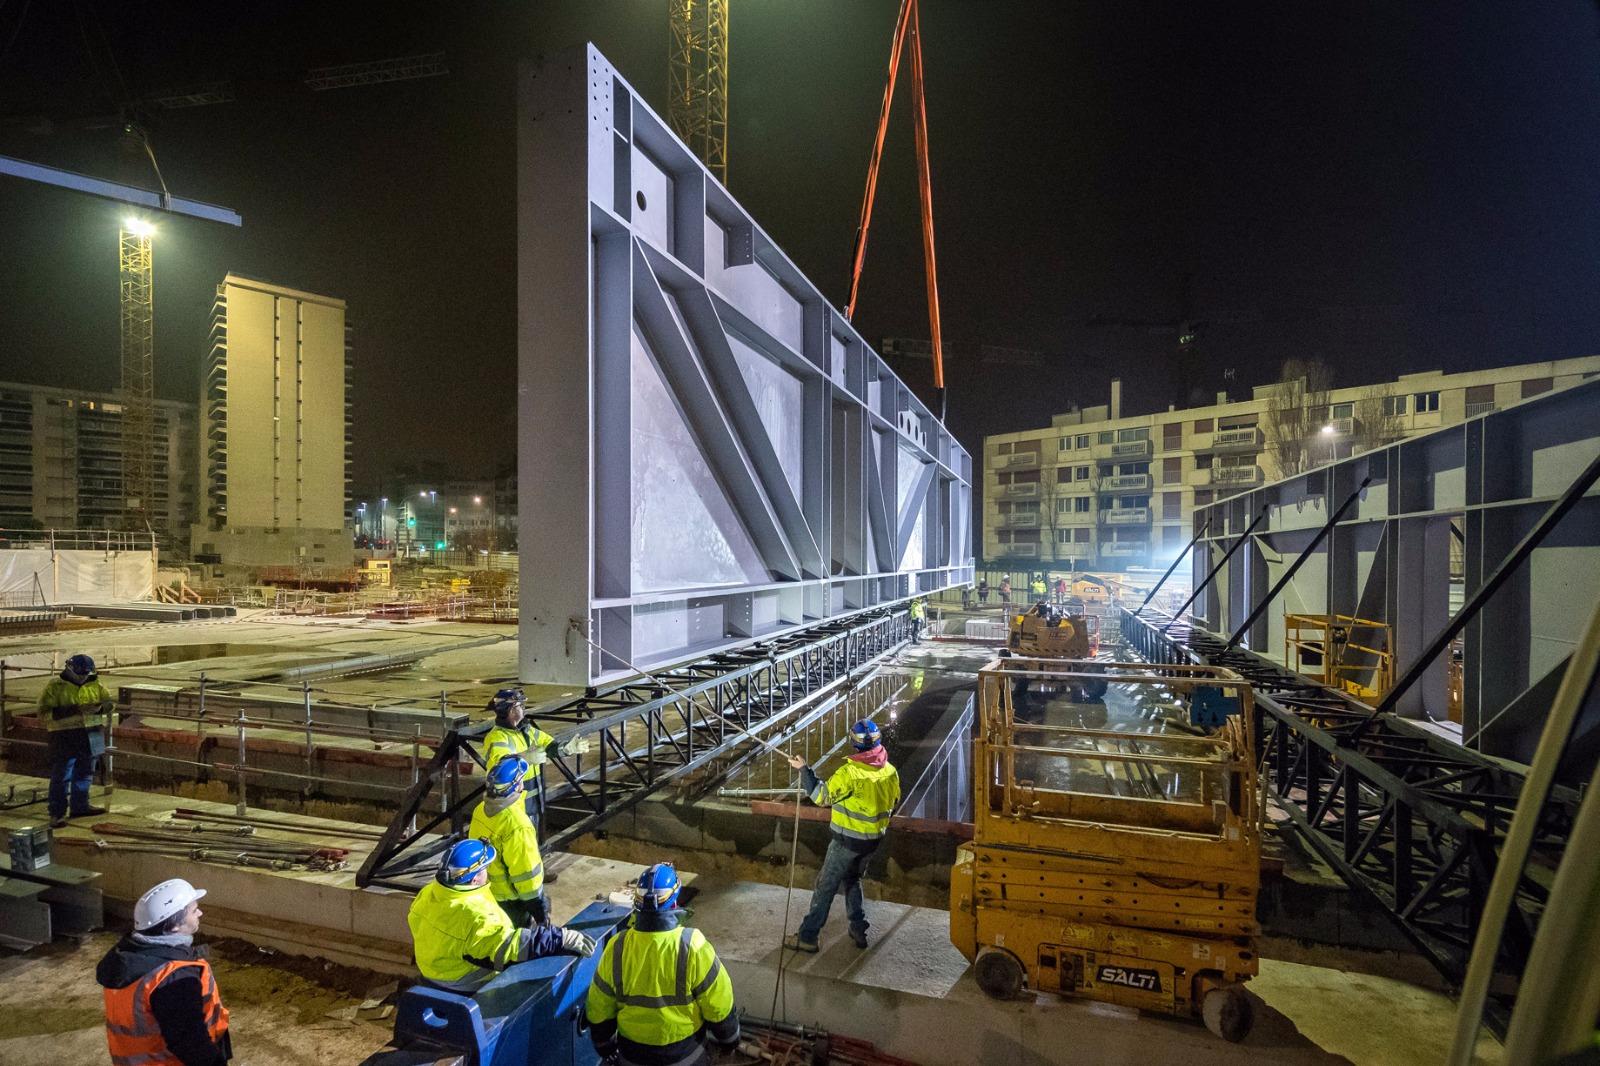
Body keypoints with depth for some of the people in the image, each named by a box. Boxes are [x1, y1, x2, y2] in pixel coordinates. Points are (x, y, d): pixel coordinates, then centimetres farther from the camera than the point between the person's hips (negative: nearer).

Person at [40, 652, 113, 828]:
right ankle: (57, 813, 5)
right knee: (61, 776, -3)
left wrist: (99, 707, -11)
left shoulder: (95, 684, 7)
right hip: (64, 737, -5)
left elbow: (108, 702, 13)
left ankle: (80, 806, 29)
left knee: (85, 774, 16)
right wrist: (74, 710, -25)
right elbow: (44, 713, -13)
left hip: (91, 736, 5)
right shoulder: (55, 687, -8)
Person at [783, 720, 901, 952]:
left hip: (847, 840, -6)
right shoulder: (890, 771, -6)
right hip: (874, 838, 6)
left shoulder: (850, 772, -25)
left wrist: (804, 769, -12)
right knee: (853, 880, 25)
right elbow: (893, 800, 10)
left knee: (826, 886, 5)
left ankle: (808, 936, 11)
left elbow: (822, 796, -18)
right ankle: (859, 929, 27)